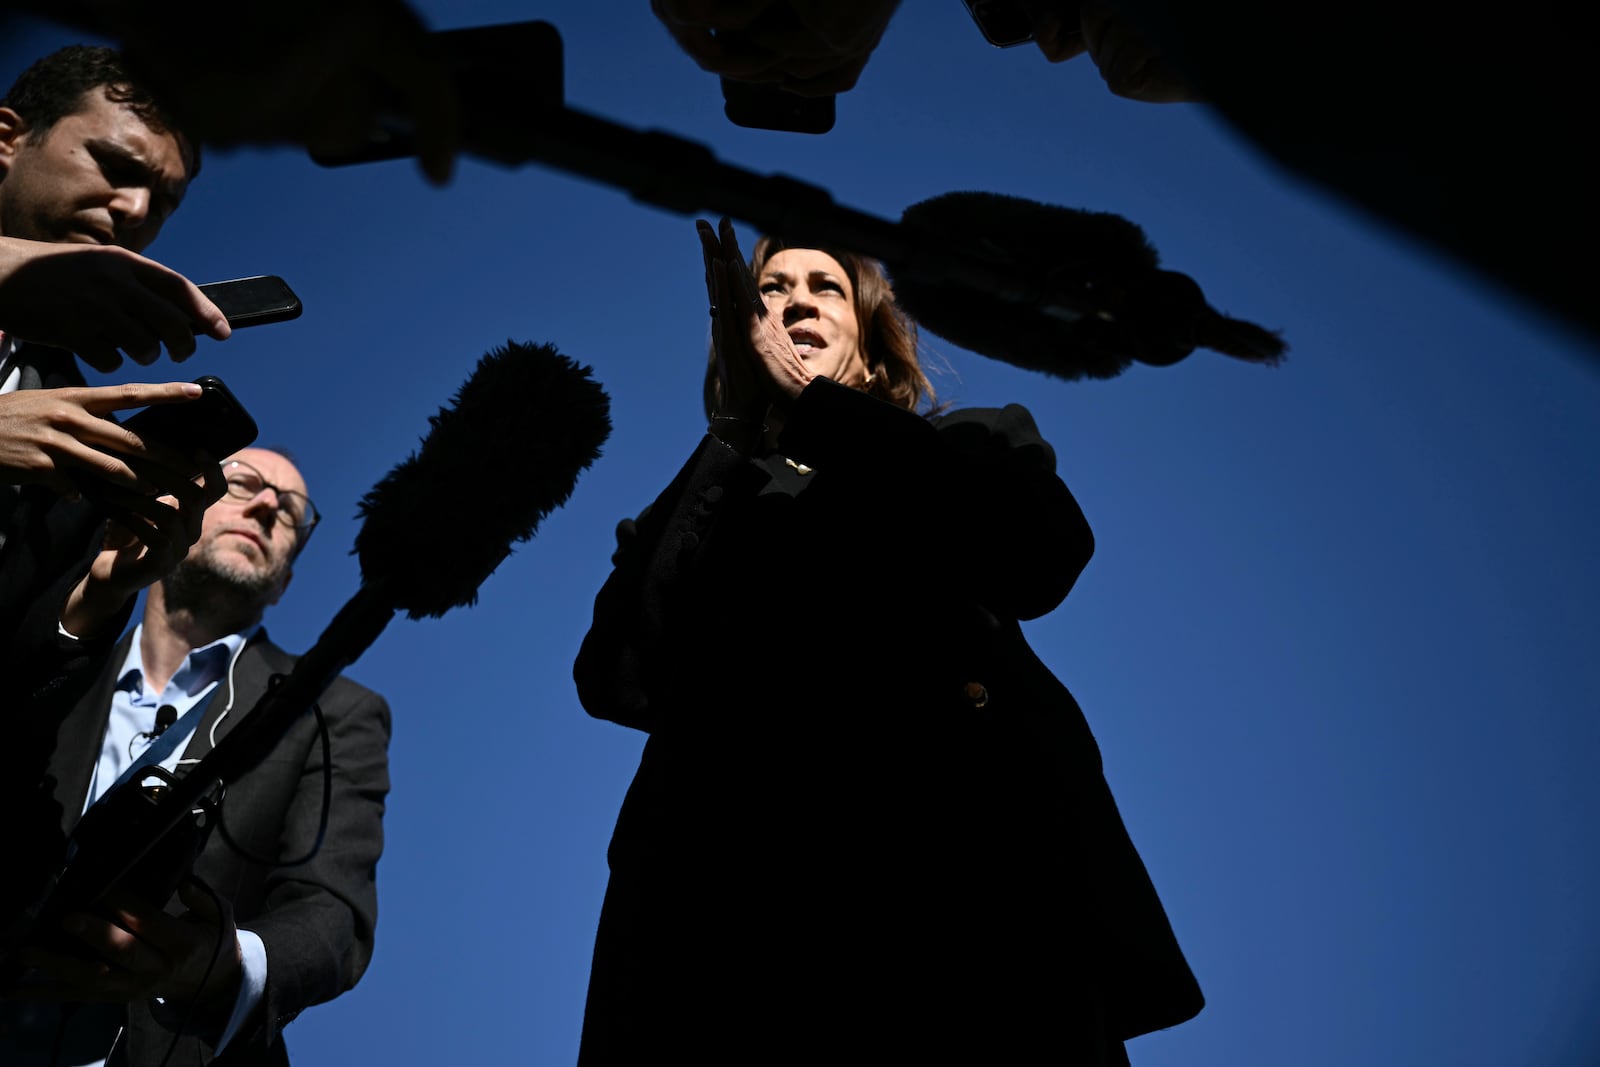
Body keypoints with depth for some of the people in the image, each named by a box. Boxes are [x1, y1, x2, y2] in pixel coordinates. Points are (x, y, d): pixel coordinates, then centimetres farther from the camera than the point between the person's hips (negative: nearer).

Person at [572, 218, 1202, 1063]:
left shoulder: (969, 447, 22)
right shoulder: (700, 509, 23)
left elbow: (1045, 557, -4)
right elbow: (614, 678, 3)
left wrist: (817, 398, 1)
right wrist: (738, 455, 1)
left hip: (964, 868, -1)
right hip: (744, 889, 1)